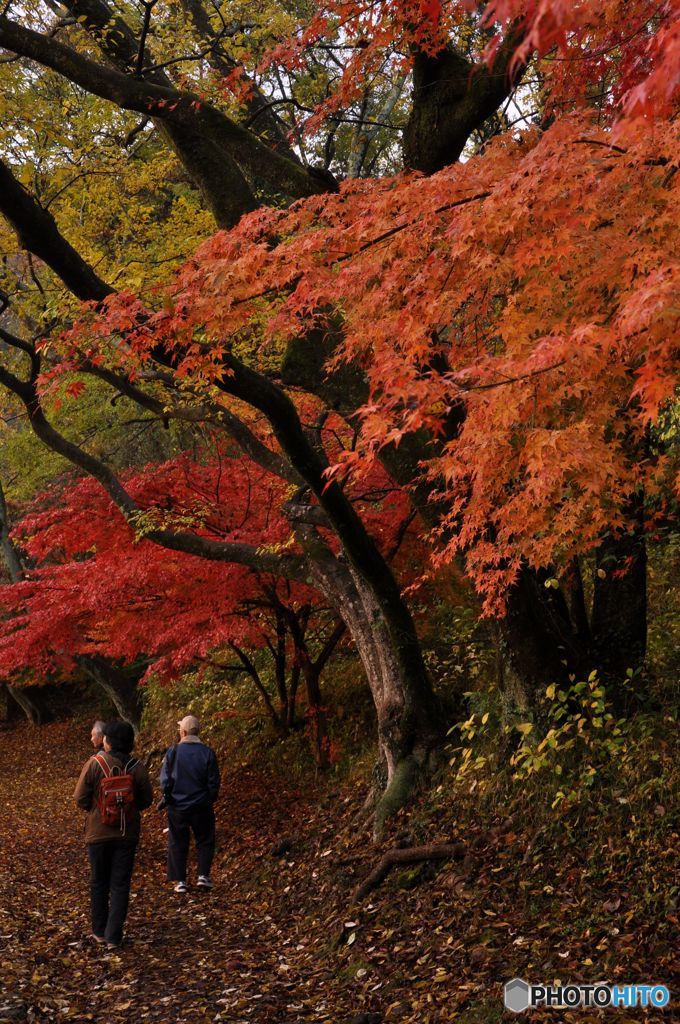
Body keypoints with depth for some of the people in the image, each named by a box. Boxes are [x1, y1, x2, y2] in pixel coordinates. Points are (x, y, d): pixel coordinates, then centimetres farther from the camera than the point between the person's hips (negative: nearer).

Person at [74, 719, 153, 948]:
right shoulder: (137, 768, -7)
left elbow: (80, 798, -9)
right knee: (120, 885, 7)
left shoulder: (94, 764, -13)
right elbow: (146, 800, 1)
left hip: (98, 833, -1)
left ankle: (100, 931, 26)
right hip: (127, 833, 1)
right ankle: (114, 936, 4)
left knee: (99, 883, 16)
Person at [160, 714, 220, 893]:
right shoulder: (207, 753, -7)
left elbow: (165, 780, -5)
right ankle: (203, 875, 6)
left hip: (177, 806, 0)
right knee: (205, 841, 14)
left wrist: (168, 798, 11)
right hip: (201, 805, 0)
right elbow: (214, 781, -3)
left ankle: (180, 881, 12)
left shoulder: (173, 752, -9)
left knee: (178, 843, 11)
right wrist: (210, 800, 12)